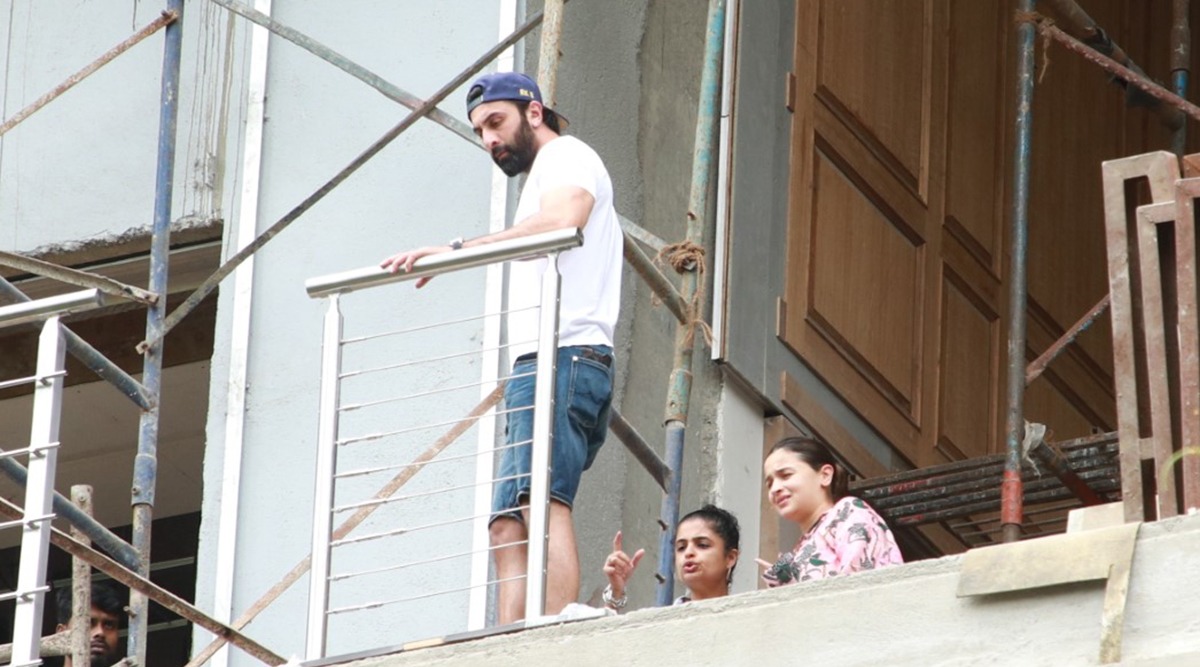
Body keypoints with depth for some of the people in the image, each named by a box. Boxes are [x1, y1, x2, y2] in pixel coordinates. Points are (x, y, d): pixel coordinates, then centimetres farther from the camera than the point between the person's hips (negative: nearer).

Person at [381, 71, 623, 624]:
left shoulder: (567, 156, 4)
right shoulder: (542, 177, 34)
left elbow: (563, 219, -19)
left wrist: (457, 250, -25)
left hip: (564, 355, -10)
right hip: (537, 365, 10)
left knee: (543, 497, -24)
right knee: (507, 528, -1)